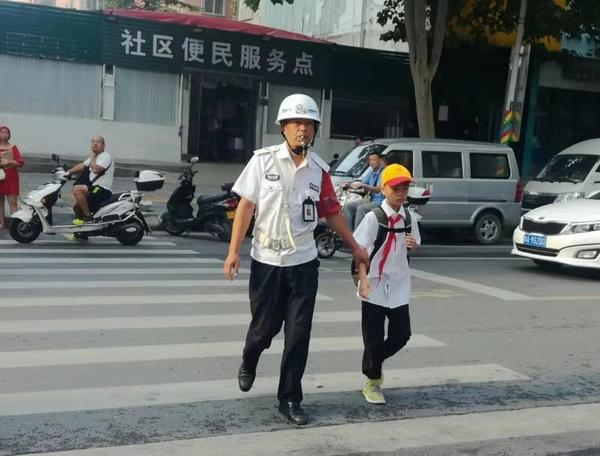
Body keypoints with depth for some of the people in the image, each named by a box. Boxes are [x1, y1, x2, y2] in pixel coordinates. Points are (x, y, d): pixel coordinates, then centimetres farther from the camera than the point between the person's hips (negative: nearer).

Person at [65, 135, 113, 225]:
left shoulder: (106, 156, -10)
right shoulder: (94, 156, 20)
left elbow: (96, 169, -24)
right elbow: (81, 165, 19)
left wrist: (92, 157, -10)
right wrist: (68, 172, 7)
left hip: (103, 190, -10)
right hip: (94, 188, 10)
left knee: (77, 189, -28)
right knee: (77, 207, 18)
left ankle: (87, 216, -21)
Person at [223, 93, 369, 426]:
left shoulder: (318, 170, 1)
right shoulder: (263, 160, -7)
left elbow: (331, 212, 12)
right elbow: (246, 205, -7)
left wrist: (355, 247, 16)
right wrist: (234, 251, -10)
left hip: (303, 262, 2)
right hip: (266, 260, -2)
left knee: (298, 334, 1)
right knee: (265, 326, 10)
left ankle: (290, 399, 16)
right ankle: (248, 364, 44)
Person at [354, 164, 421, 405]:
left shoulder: (408, 217, 5)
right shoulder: (374, 217, -11)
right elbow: (361, 249, -15)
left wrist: (413, 244, -8)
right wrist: (363, 279, -26)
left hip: (399, 286, 5)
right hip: (374, 285, -5)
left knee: (402, 334, 8)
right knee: (374, 338, 3)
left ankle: (374, 364, 35)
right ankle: (372, 382, 22)